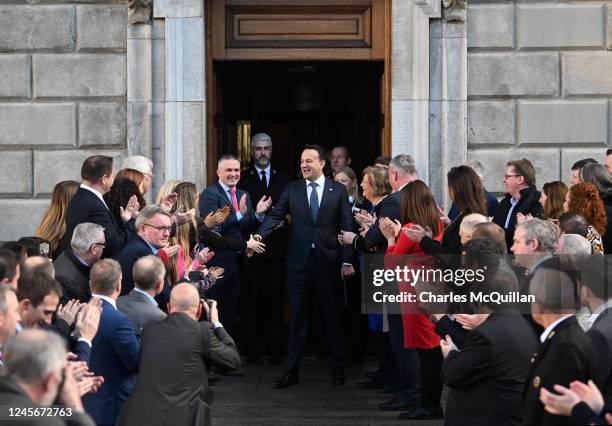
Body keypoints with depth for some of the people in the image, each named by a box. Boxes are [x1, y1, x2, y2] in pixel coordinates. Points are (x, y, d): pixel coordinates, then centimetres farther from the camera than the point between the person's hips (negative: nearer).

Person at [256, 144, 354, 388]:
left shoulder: (338, 190, 2)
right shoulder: (292, 189, 6)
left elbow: (346, 227, 0)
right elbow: (274, 216, -3)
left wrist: (347, 261, -7)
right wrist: (258, 238, -21)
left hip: (328, 261, -1)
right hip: (299, 262, 1)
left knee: (332, 316, 8)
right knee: (298, 317, 5)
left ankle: (338, 368, 19)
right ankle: (292, 370, 9)